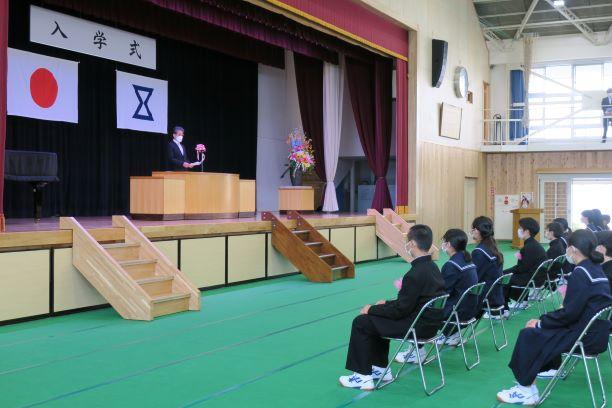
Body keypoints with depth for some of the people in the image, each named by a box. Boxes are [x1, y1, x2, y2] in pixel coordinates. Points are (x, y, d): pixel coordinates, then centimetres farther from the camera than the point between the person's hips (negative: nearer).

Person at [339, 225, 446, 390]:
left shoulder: (416, 274, -24)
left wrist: (371, 309, -6)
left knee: (361, 323, -3)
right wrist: (387, 303, 14)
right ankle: (380, 368, 26)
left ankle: (363, 376, 4)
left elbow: (399, 310, -19)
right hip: (430, 322, 10)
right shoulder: (432, 266, 5)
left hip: (419, 326, -10)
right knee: (377, 318, 24)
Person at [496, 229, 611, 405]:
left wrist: (541, 323, -9)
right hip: (597, 331, 9)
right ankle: (552, 367, 40)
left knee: (529, 335, -7)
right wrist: (544, 321, 8)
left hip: (587, 338, -9)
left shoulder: (581, 273, -19)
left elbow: (569, 313, -22)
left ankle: (527, 390, -4)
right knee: (547, 326, 25)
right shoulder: (595, 269, 9)